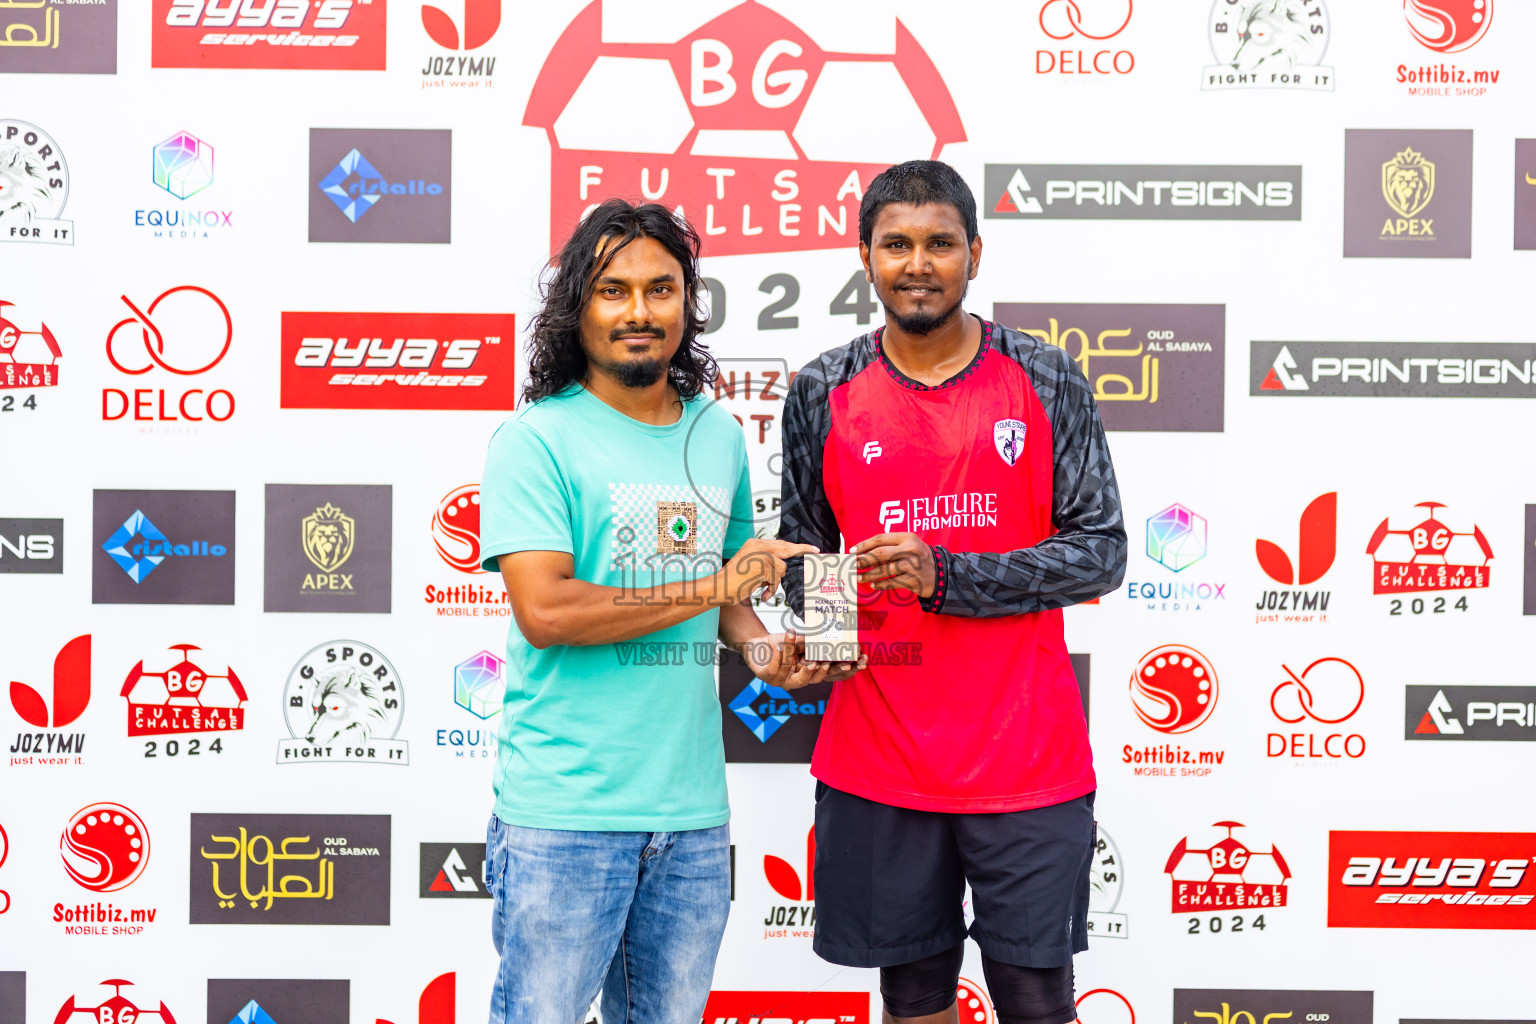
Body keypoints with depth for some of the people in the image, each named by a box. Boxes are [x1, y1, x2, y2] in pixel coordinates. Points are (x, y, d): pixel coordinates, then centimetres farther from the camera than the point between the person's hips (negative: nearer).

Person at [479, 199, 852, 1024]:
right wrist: (712, 588, -14)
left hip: (692, 808, 6)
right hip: (564, 812, -5)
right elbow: (544, 609, -18)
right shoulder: (537, 438, -8)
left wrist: (756, 643, 1)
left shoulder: (717, 434, 11)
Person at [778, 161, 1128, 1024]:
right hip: (880, 760, 1)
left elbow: (1102, 552, -4)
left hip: (1026, 757, -1)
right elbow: (802, 547, 14)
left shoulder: (1046, 381, -1)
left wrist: (946, 575, -16)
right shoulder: (824, 394, 4)